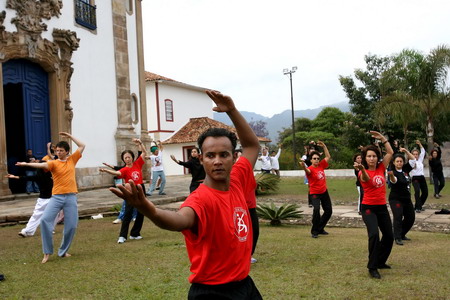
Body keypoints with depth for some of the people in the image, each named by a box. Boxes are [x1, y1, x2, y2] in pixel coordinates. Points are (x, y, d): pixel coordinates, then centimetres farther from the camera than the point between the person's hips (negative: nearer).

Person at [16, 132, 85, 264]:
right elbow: (43, 165, -19)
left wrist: (69, 136, 13)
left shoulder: (72, 159, 9)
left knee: (71, 225, 0)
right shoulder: (53, 163, 1)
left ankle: (63, 251, 19)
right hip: (57, 196, -1)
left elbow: (82, 146, 15)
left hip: (71, 197, 2)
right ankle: (47, 252, -4)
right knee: (45, 219, -16)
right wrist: (27, 164, -36)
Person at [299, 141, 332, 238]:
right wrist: (303, 167, -66)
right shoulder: (310, 169, -18)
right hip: (314, 193, -7)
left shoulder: (321, 165, 0)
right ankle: (314, 231, -13)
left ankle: (320, 228, 31)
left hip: (324, 192, 7)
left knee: (329, 211, 14)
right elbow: (307, 171, -43)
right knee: (316, 209, -27)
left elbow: (328, 157, 13)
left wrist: (324, 146, 6)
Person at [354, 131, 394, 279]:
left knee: (389, 236, 13)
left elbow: (390, 152, 12)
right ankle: (372, 267, -14)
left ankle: (380, 261, 33)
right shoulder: (363, 173, -13)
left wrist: (382, 138, 7)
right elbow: (366, 178, -38)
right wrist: (361, 169, -61)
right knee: (374, 234, -24)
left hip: (382, 207, 7)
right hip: (368, 208, -6)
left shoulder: (381, 168, 3)